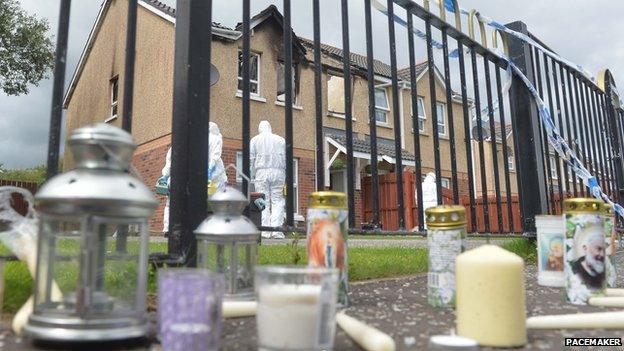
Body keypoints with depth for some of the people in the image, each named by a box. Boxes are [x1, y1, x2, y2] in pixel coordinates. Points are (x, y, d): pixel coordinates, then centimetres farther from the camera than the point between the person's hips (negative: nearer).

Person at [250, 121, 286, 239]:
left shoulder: (255, 140, 12)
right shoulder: (280, 140, 13)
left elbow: (251, 159, 5)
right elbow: (285, 159, 7)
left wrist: (252, 175, 9)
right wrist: (285, 176, 10)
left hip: (261, 172, 0)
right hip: (278, 172, 0)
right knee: (277, 201, 0)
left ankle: (265, 231, -3)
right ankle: (276, 230, -9)